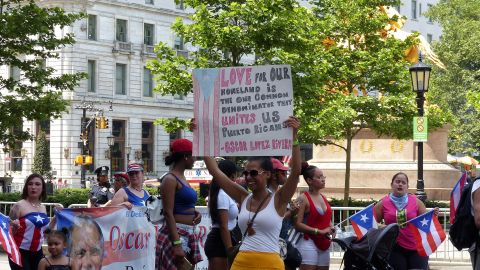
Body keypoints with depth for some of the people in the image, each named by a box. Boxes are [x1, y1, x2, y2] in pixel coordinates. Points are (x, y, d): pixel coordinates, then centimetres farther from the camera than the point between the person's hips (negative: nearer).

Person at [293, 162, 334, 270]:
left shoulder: (323, 198, 14)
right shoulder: (303, 198, -8)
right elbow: (298, 224, -15)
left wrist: (331, 228, 3)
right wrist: (319, 231, -17)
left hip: (324, 244, 8)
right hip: (309, 243, -8)